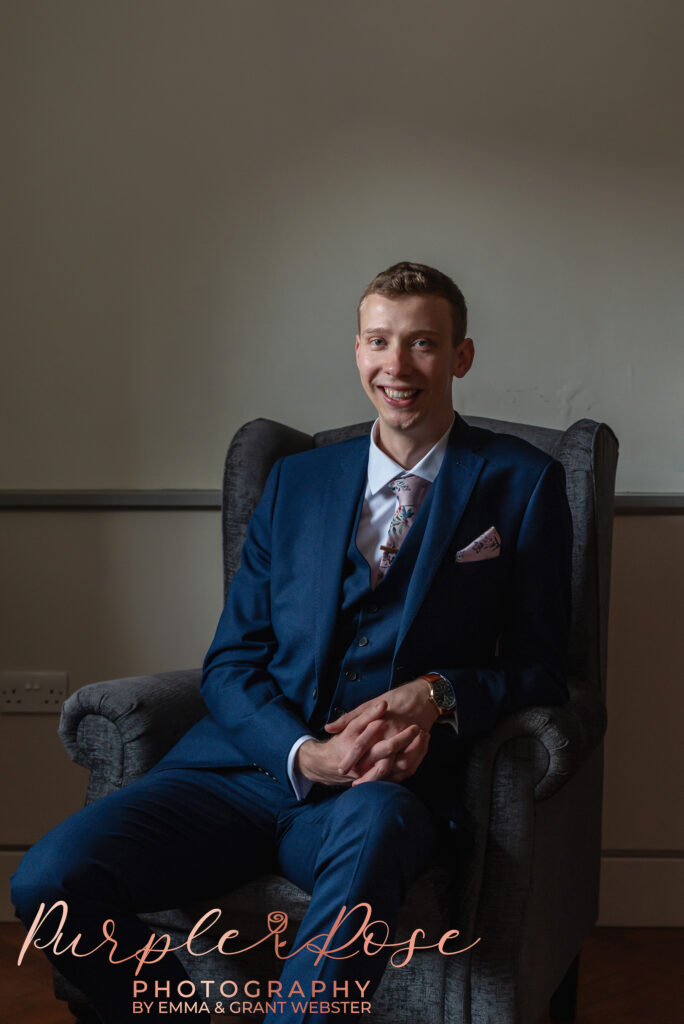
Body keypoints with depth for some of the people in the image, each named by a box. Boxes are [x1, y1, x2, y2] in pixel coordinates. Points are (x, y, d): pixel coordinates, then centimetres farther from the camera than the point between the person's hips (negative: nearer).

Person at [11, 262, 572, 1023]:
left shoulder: (521, 484, 9)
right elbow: (230, 662, 12)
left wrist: (436, 694, -14)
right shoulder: (295, 483, 17)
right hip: (250, 763, 4)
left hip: (383, 791, -3)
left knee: (372, 825, -41)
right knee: (48, 881, -20)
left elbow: (539, 669, 8)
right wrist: (305, 754, -9)